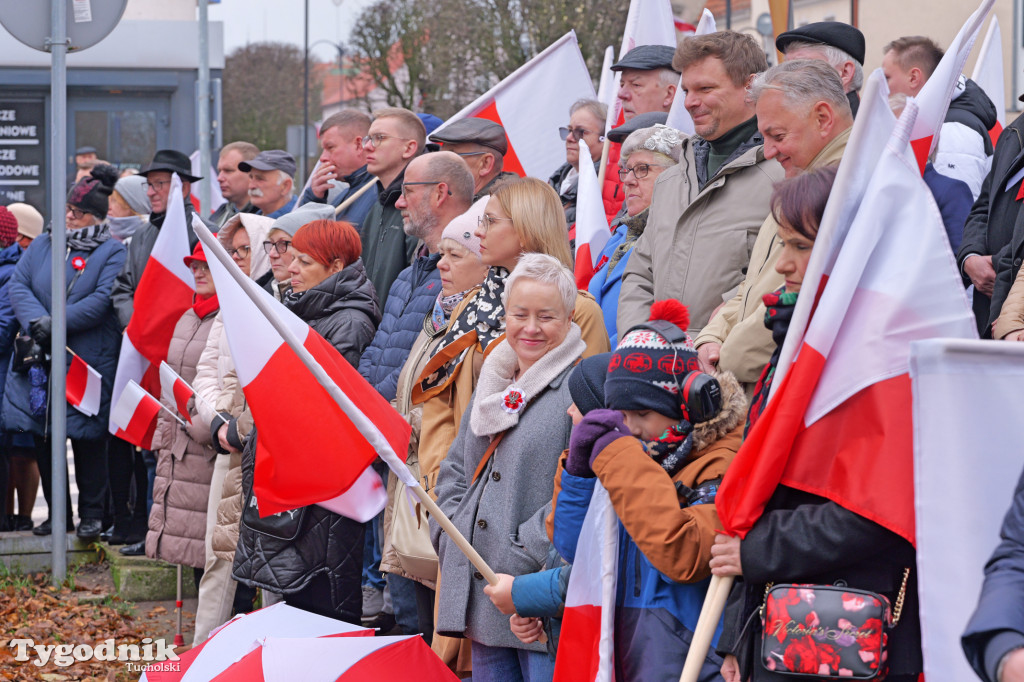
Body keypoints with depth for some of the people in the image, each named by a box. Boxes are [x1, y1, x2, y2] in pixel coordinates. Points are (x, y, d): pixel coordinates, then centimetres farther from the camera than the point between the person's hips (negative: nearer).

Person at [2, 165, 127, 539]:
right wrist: (36, 321, -14)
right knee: (43, 437, 6)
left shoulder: (112, 253, -1)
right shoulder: (43, 245, 13)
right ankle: (57, 512, 17)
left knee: (87, 438, -2)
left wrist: (57, 324, -18)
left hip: (89, 363, -5)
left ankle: (92, 514, 9)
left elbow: (103, 300, -13)